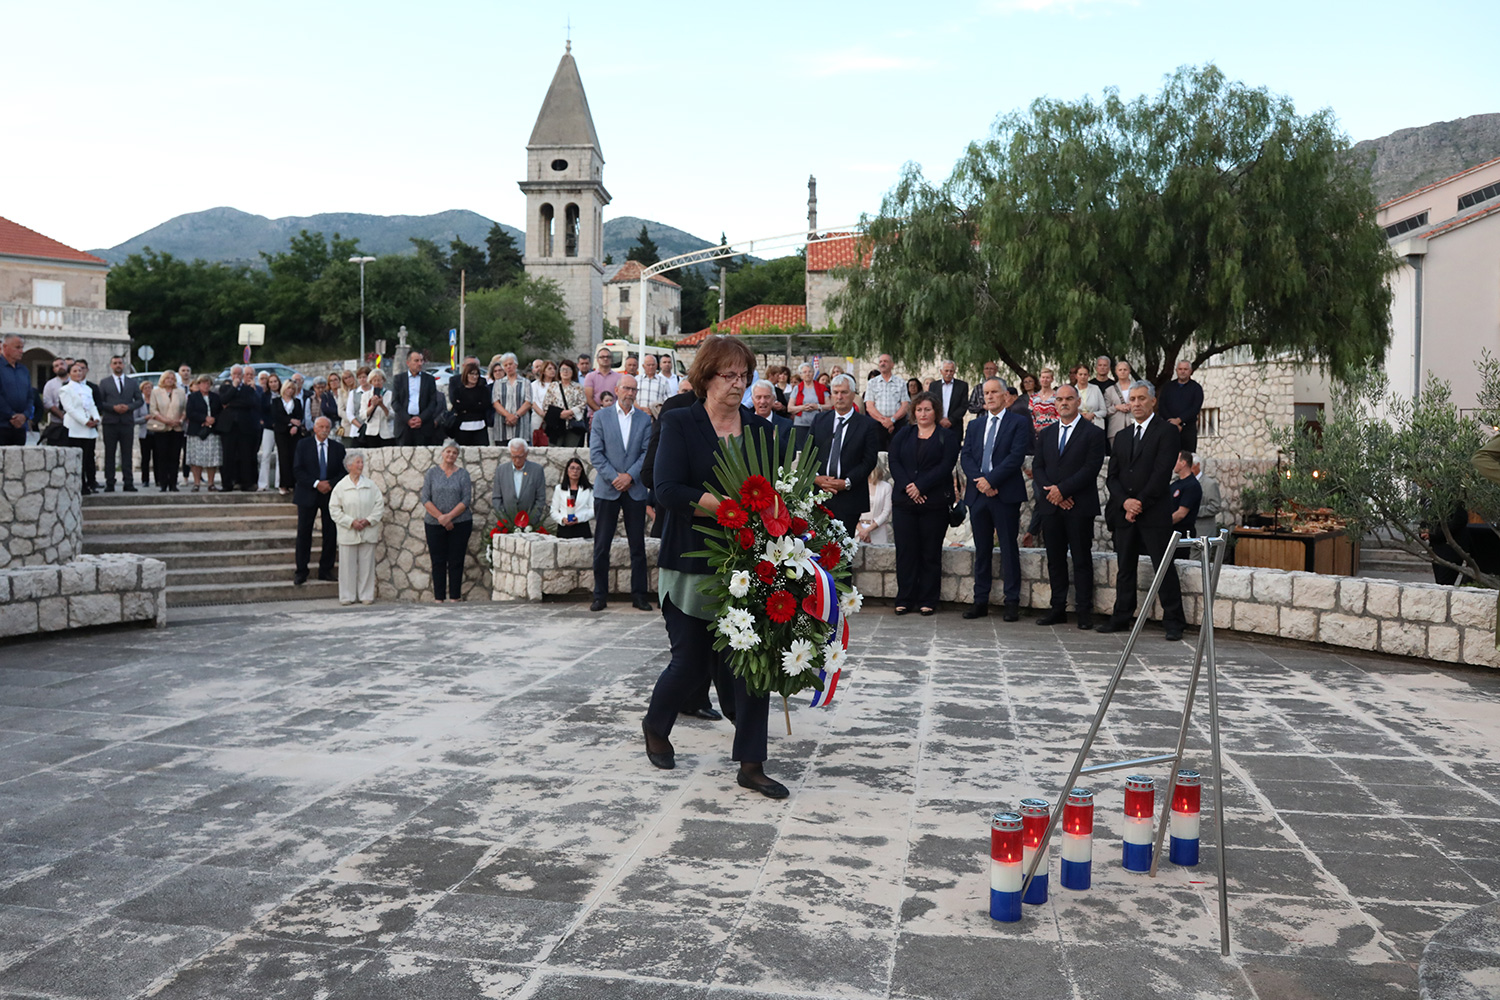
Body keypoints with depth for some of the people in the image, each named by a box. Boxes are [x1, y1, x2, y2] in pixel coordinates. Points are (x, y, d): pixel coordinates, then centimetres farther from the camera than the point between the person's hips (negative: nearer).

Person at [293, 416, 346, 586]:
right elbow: (297, 470, -5)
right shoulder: (303, 445, 1)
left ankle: (325, 570, 13)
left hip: (331, 494, 2)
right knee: (304, 534, 0)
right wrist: (316, 483, -16)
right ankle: (301, 572, 6)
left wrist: (331, 484, -12)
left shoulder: (337, 448, 7)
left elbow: (343, 472, 6)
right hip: (308, 495, -2)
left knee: (330, 534, 3)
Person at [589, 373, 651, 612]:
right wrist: (613, 477, -11)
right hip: (607, 489, -1)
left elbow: (647, 453, 2)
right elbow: (595, 453, -1)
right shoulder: (601, 416, 5)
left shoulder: (644, 419, 8)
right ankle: (600, 595, 9)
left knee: (638, 545, 3)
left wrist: (630, 476, -11)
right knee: (601, 545, 1)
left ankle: (639, 594, 11)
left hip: (635, 489, 1)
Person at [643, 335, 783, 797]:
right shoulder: (679, 424, -2)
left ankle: (751, 765, 9)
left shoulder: (759, 429, 9)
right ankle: (656, 726, 37)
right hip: (692, 563, -3)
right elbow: (668, 492, -14)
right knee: (691, 660, 6)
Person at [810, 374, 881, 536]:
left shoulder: (868, 425, 2)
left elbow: (869, 460, -3)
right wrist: (816, 477, -6)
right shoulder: (820, 420, 13)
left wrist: (847, 483, -12)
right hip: (819, 494, 3)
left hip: (849, 498, -2)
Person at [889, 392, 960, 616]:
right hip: (904, 502, 2)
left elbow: (945, 467, -7)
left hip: (934, 504, -2)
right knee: (905, 551, 1)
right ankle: (905, 599, 8)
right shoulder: (903, 434, 14)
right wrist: (907, 487, -13)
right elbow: (894, 462, 3)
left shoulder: (947, 437, 5)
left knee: (931, 553, 1)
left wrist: (920, 486, -15)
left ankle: (927, 601, 8)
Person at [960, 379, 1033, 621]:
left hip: (1005, 494, -5)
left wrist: (990, 479, -16)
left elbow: (1016, 456, -11)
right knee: (981, 550, 8)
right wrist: (978, 481, -10)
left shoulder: (1019, 422, 1)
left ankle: (1012, 602, 5)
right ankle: (980, 602, 13)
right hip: (978, 493, 5)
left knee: (1009, 548, 0)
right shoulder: (975, 425, 17)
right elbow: (965, 456, 7)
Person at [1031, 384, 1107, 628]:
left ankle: (1084, 611, 4)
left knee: (1082, 560, -1)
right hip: (1051, 506, 5)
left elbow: (1091, 468, -11)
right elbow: (1037, 468, 10)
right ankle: (1058, 608, 14)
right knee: (1055, 559, 8)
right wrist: (1050, 493, -7)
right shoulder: (1046, 434, 15)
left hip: (1080, 507, -5)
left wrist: (1062, 489, -15)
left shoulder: (1093, 433, -1)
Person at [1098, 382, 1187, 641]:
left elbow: (1162, 472, -10)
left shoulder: (1166, 431, -1)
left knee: (1164, 568, -3)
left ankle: (1173, 621, 3)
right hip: (1124, 512, 6)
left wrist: (1140, 503, -12)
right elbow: (1112, 476, 11)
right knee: (1125, 568, 9)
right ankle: (1121, 617, 16)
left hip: (1154, 512, -5)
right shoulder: (1121, 437, 17)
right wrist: (1125, 501, -7)